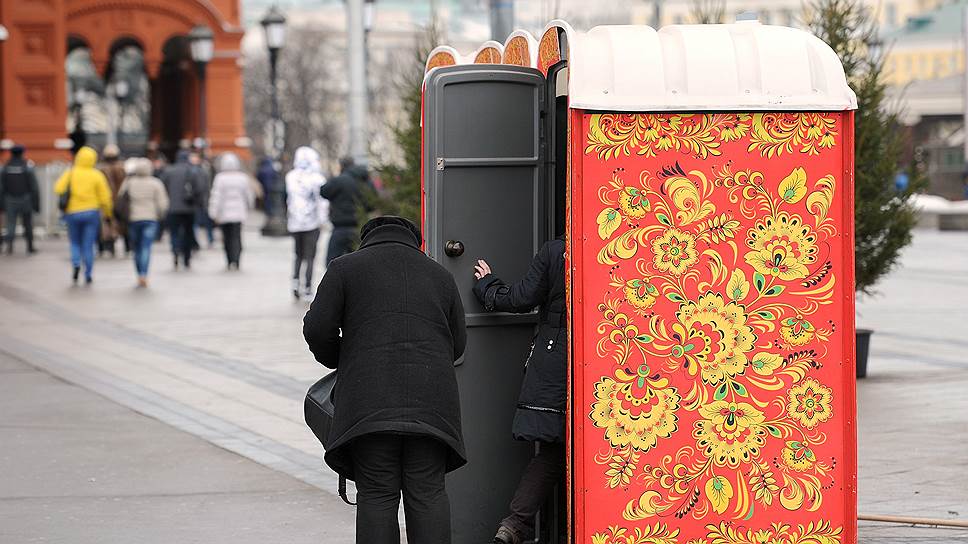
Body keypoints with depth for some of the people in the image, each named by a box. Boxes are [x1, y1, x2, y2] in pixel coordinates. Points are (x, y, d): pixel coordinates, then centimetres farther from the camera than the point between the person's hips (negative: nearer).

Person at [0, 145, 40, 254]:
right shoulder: (27, 168, -7)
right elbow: (34, 188, -8)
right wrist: (36, 204, -4)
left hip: (10, 201, 1)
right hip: (25, 199, -1)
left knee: (11, 224, 3)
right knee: (28, 224, 11)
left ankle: (9, 243, -19)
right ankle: (30, 247, 16)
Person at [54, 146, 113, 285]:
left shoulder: (70, 173, -3)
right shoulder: (97, 175, -5)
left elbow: (58, 189, -11)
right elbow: (105, 197, -6)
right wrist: (107, 212, 9)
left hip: (72, 212, 1)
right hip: (92, 212, -1)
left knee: (75, 242, 17)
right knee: (88, 245, 5)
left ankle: (76, 264, -8)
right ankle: (88, 275, 3)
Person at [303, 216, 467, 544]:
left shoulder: (345, 268, 11)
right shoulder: (440, 275, 20)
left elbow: (317, 329, 2)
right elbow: (457, 343, 19)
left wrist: (338, 361, 21)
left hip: (371, 402, -2)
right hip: (431, 403, 2)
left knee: (377, 495, -1)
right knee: (428, 494, 3)